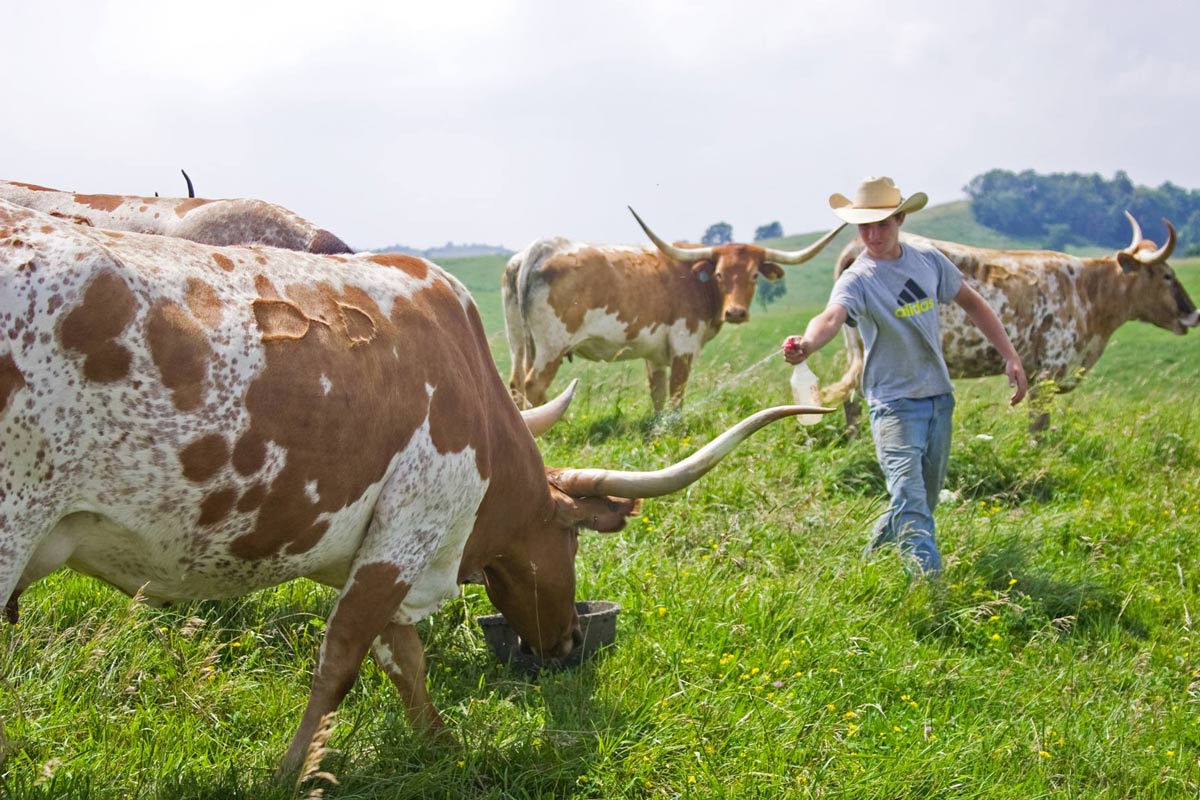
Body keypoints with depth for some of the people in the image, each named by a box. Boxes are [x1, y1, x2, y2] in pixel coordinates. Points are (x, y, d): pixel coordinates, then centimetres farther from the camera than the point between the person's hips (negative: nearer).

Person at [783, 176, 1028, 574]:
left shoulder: (928, 259, 1)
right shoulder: (857, 279, -15)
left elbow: (973, 304, 14)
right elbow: (832, 316, -37)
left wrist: (1011, 356, 9)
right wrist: (807, 343, -60)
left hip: (939, 396, 6)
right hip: (894, 402, -6)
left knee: (926, 499, 15)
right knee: (911, 503, -18)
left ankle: (872, 557, 37)